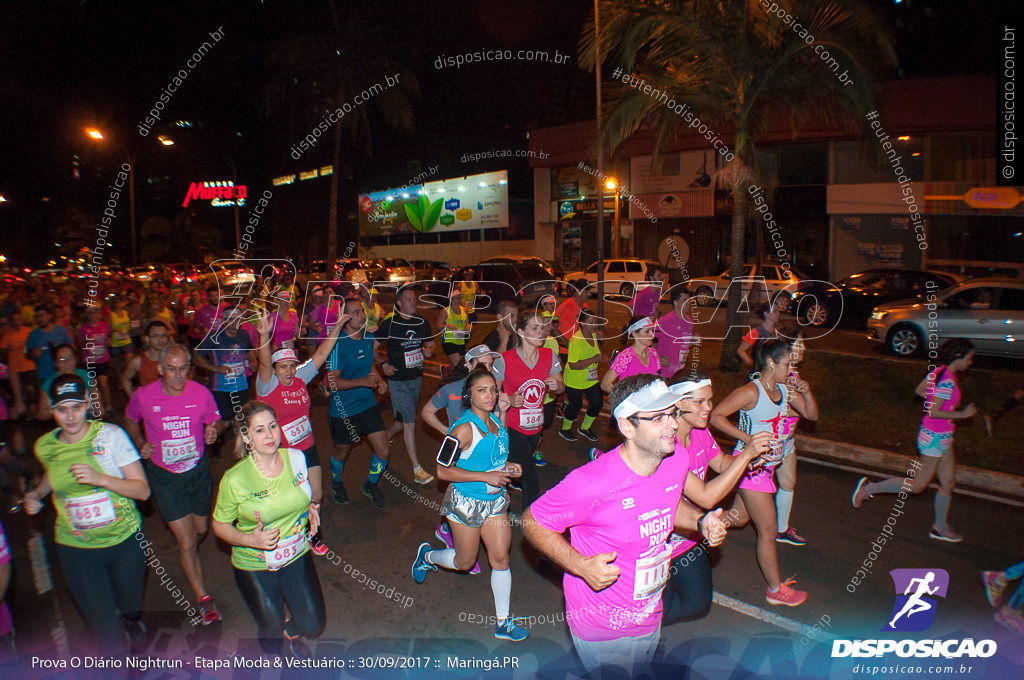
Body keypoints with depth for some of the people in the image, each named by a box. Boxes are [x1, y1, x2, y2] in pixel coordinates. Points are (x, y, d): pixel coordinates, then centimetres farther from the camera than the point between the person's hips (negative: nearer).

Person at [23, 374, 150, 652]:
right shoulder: (45, 446, -3)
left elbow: (142, 490, -14)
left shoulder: (110, 435, -13)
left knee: (131, 607, 21)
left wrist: (100, 478, -27)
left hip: (125, 539, -1)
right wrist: (36, 494, 6)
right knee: (106, 632, 1)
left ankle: (131, 619, 58)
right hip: (75, 549, 1)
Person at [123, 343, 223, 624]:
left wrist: (212, 434, -20)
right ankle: (204, 599, 11)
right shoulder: (143, 396, -13)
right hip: (164, 475, -2)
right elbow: (129, 420, 8)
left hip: (198, 470, 2)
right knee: (186, 540, -5)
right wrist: (140, 444, -9)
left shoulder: (201, 394, -12)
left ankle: (188, 559, 56)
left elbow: (212, 423, 3)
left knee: (201, 530, 18)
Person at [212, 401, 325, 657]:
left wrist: (311, 508, -10)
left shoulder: (296, 458, -10)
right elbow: (220, 525, -9)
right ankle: (272, 655, 51)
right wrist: (251, 540, -25)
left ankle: (292, 631, 45)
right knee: (271, 631, 12)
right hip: (255, 565, -3)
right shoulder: (234, 479, -22)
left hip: (297, 556, 3)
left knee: (314, 624, 8)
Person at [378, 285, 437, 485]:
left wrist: (429, 351, -9)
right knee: (409, 423, -6)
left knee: (405, 420, 18)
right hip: (398, 380, -5)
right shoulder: (389, 324, -10)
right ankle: (417, 470, 0)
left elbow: (430, 344, 13)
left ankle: (385, 437, 49)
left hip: (417, 377, 5)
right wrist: (383, 365, -10)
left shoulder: (422, 323, 2)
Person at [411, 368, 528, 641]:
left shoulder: (493, 419, -1)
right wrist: (486, 476, -25)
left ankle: (502, 622, 22)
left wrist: (507, 466, 0)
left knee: (500, 558, 6)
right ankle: (427, 556, 44)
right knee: (464, 563, 13)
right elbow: (443, 470, -24)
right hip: (467, 503, -6)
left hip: (496, 501, 6)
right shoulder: (465, 428, -24)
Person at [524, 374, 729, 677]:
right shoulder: (591, 482, -33)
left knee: (640, 674, 29)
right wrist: (581, 566, -31)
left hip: (650, 617, 7)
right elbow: (533, 522, -21)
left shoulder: (676, 457, -12)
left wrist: (701, 521, -10)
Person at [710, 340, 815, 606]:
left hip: (767, 464, 8)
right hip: (751, 464, -8)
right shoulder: (751, 392, -19)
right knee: (768, 531, 3)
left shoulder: (785, 390, 5)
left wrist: (806, 393, -7)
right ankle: (775, 590, 19)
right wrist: (748, 439, -27)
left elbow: (812, 415, 12)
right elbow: (716, 416, -22)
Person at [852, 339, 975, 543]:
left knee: (949, 482, 16)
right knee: (918, 485, 1)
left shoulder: (939, 372, 3)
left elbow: (919, 390, 16)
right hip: (935, 437, -10)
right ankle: (868, 488, 10)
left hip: (942, 436, 10)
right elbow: (933, 412, -26)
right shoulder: (948, 381, -24)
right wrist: (962, 414, -18)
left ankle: (940, 527, 29)